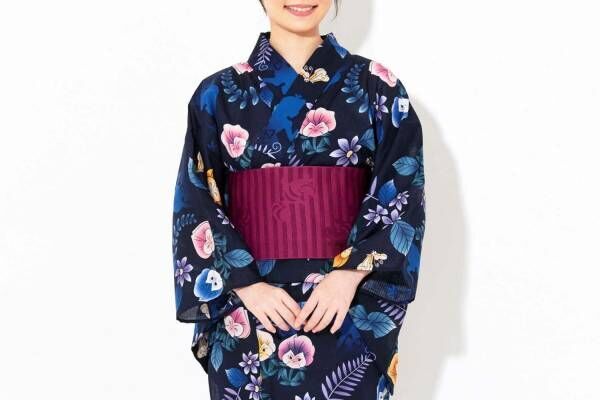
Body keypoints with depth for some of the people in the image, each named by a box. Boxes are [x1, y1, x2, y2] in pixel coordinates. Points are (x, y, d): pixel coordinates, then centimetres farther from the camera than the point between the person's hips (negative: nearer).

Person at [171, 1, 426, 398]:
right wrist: (246, 285, -11)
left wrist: (350, 274, -15)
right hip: (248, 310, 1)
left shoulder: (375, 86, 3)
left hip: (353, 308, 0)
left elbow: (402, 194, -3)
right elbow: (196, 207, 1)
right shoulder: (218, 94, 4)